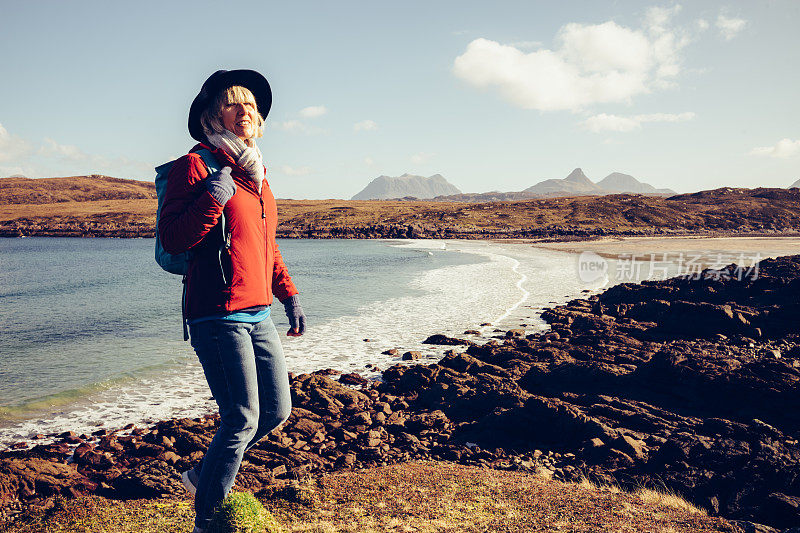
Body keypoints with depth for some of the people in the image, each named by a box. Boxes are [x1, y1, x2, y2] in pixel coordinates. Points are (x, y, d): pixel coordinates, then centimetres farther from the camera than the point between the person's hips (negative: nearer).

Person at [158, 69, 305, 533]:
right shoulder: (196, 165, -6)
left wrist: (289, 295, 20)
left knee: (277, 410, 12)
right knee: (243, 421, -4)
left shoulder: (255, 172, 18)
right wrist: (212, 197, -23)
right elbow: (172, 239, -13)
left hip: (258, 313, 8)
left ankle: (205, 474, 33)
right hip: (218, 316, -8)